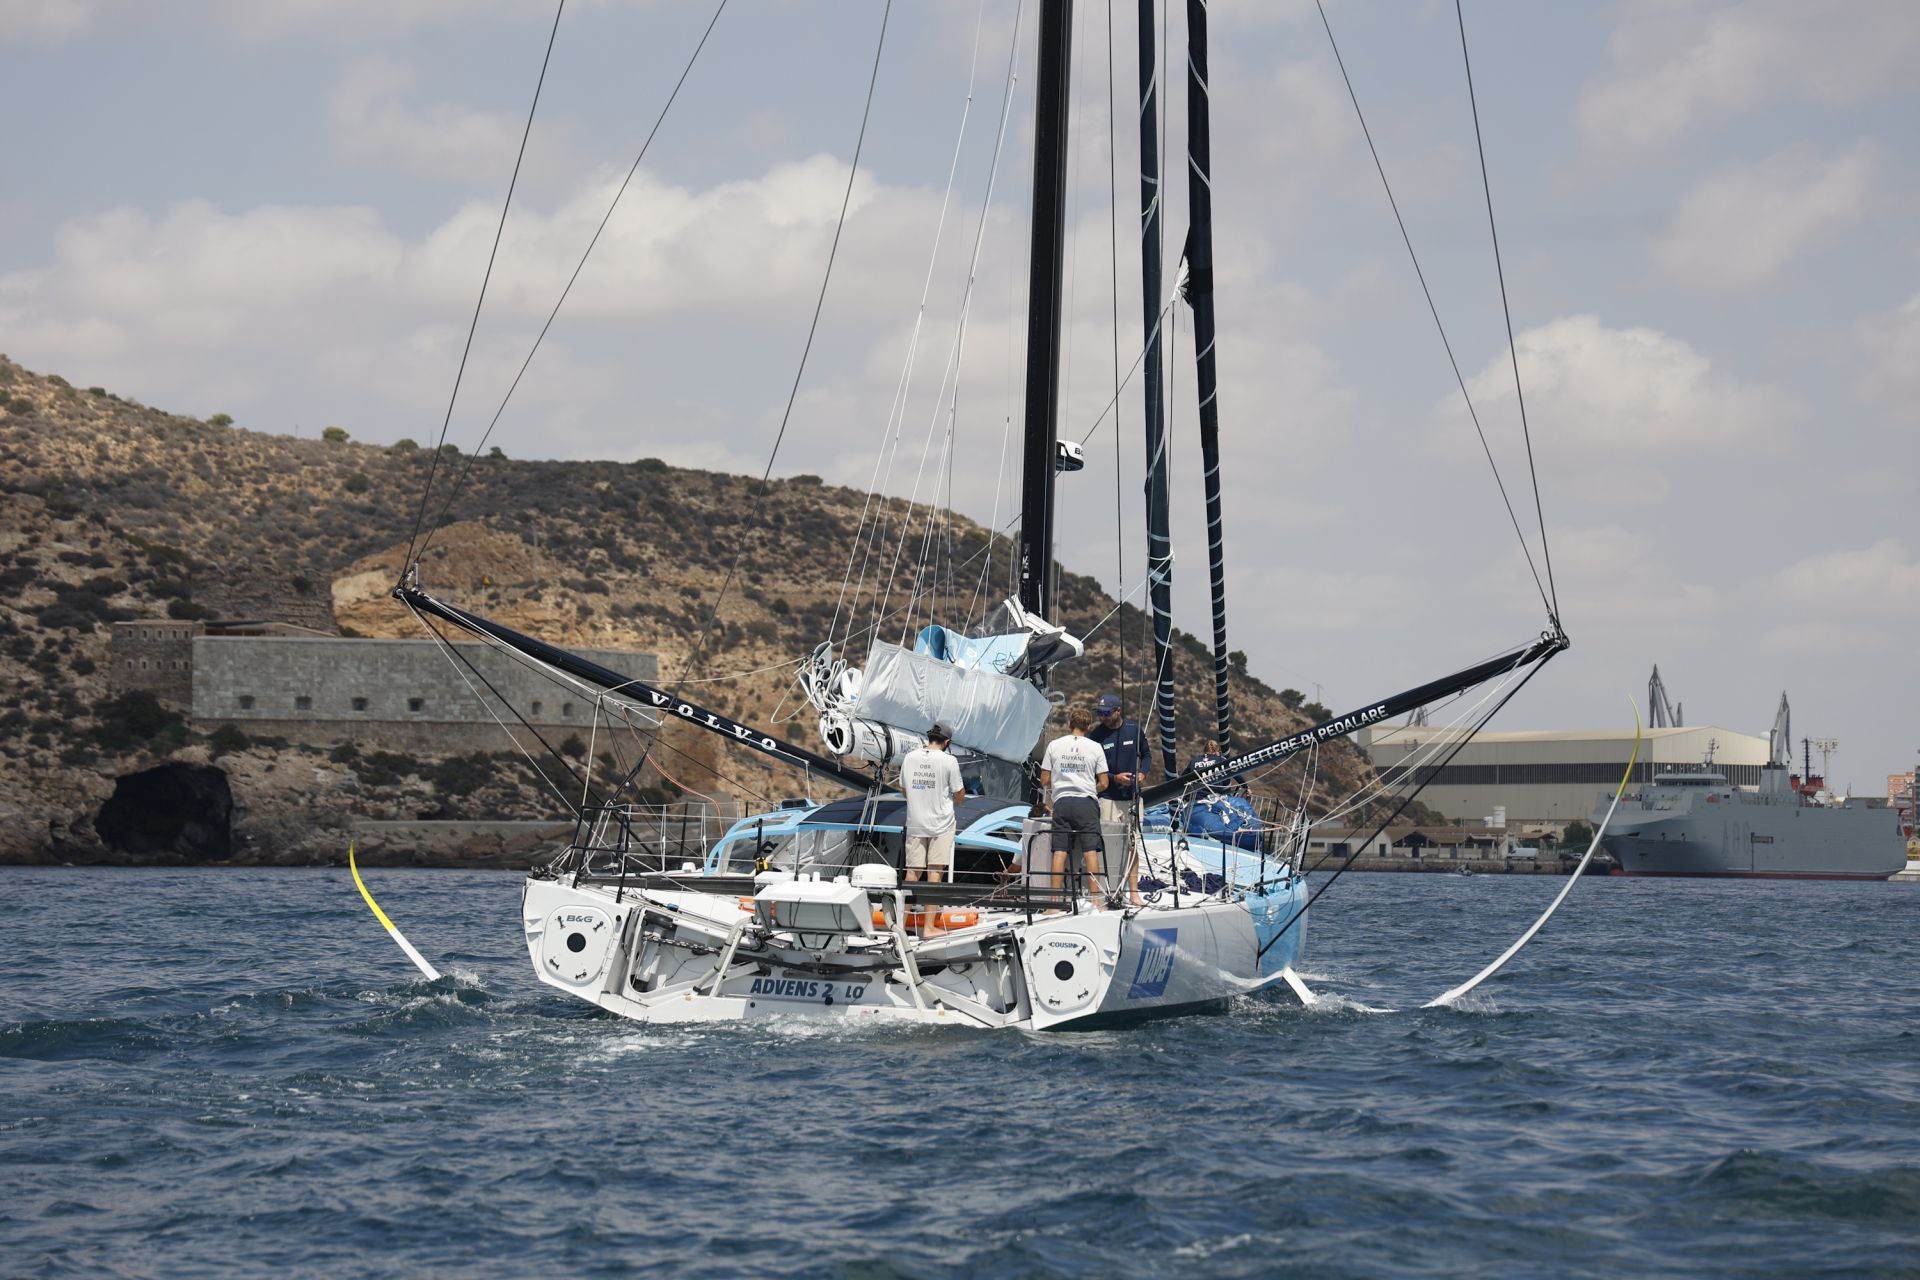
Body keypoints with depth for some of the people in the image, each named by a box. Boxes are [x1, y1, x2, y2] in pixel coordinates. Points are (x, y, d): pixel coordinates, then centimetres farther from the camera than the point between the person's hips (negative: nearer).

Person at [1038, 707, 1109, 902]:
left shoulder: (1054, 745, 5)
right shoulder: (1095, 747, 2)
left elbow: (1045, 780, 7)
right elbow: (1104, 783, 2)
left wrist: (1048, 801, 25)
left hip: (1061, 801, 2)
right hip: (1087, 802, -1)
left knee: (1060, 851, 1)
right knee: (1091, 851, -3)